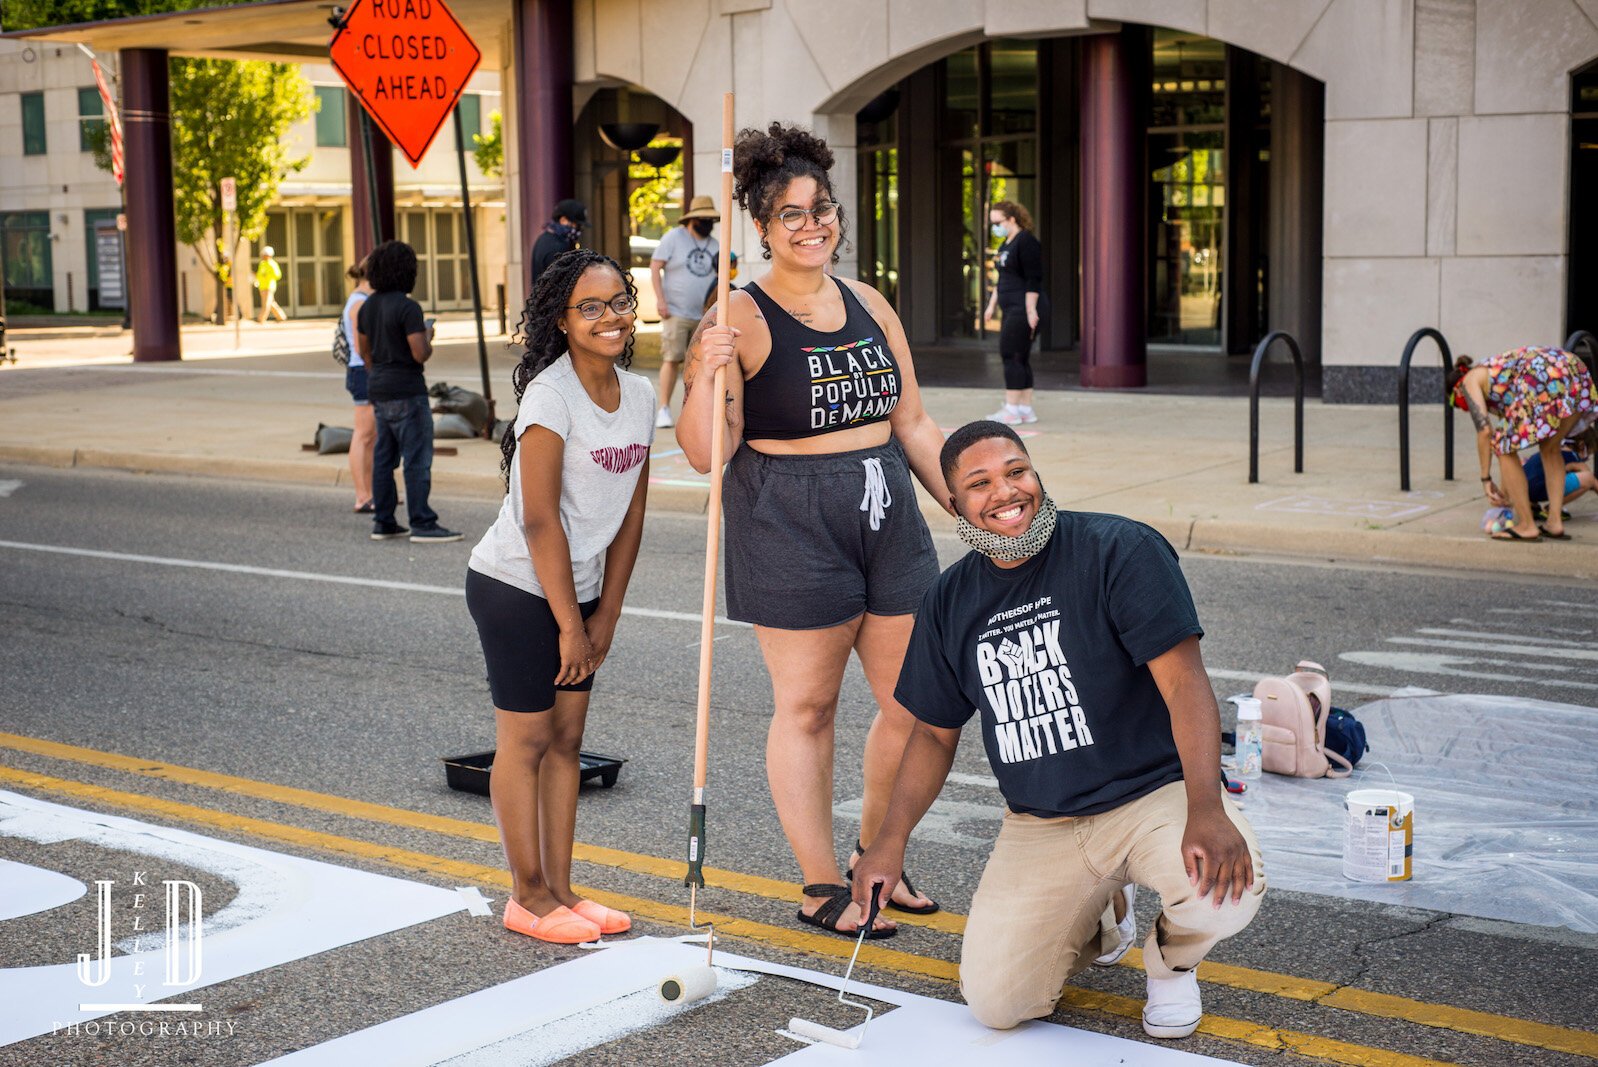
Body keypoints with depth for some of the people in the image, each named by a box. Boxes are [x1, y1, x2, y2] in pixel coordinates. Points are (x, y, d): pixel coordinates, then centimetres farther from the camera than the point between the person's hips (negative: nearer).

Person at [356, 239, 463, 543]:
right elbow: (420, 354, -21)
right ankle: (422, 524, -7)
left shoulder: (367, 307, 9)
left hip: (380, 391, 9)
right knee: (418, 458, -6)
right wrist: (428, 337, 0)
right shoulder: (408, 307, -17)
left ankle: (383, 522, 14)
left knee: (383, 458, 11)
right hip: (406, 393, -9)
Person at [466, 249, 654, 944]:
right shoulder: (551, 396, -20)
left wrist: (606, 614, 4)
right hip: (517, 590, -7)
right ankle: (529, 898, 12)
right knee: (527, 739, 1)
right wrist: (570, 624, -17)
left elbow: (631, 513, 6)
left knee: (567, 737, 11)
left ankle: (560, 889, 20)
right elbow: (540, 521, -20)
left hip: (577, 589, 7)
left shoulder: (639, 394, 3)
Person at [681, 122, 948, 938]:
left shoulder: (869, 305, 11)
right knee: (805, 707, 3)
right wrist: (705, 374, -27)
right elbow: (707, 453, -12)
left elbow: (914, 426, 17)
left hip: (888, 518, 6)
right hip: (790, 529, -6)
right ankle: (821, 889, 16)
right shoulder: (740, 319, -8)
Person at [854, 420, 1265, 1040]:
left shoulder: (1121, 551, -11)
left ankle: (1171, 960, 5)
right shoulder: (949, 603, 5)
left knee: (1224, 891, -35)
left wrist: (1206, 812, -33)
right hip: (1039, 826, 4)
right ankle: (1100, 915, 23)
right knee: (995, 1003, -11)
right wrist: (893, 838, 0)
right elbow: (935, 733, 15)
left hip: (1154, 792, -4)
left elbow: (1184, 681, -19)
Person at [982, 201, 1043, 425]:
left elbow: (1033, 280, -18)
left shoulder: (1026, 242, -13)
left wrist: (1031, 310, -21)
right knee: (1019, 359, 9)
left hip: (1024, 310, -10)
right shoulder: (1007, 244, 18)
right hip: (1012, 310, 10)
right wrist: (992, 304, 23)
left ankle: (1011, 409, -10)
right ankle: (1026, 409, 12)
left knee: (1011, 355, -11)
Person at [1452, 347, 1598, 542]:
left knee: (1504, 449, 8)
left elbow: (1484, 430, 6)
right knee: (1550, 449, 26)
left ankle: (1527, 526, 10)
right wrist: (1506, 491, 45)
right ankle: (1555, 523, 20)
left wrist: (1486, 479, 13)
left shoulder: (1470, 380, 20)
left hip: (1544, 380, -8)